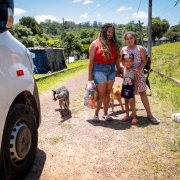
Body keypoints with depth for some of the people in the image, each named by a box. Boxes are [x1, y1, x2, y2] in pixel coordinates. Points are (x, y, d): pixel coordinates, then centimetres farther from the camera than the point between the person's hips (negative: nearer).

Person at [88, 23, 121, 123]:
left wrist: (118, 70, 8)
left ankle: (105, 113, 22)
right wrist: (90, 75, -7)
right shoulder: (95, 43, -5)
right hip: (99, 71, -4)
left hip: (111, 71, 4)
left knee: (107, 93, 10)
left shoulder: (114, 44, 8)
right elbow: (91, 60, -6)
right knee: (101, 95, -1)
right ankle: (96, 114, 16)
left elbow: (117, 58, 11)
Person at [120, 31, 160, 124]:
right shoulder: (123, 50, 4)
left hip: (139, 74, -2)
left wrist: (138, 69, -17)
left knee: (143, 93, 0)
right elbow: (120, 62, 7)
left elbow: (144, 61, -2)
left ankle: (149, 114, 7)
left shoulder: (140, 48, -1)